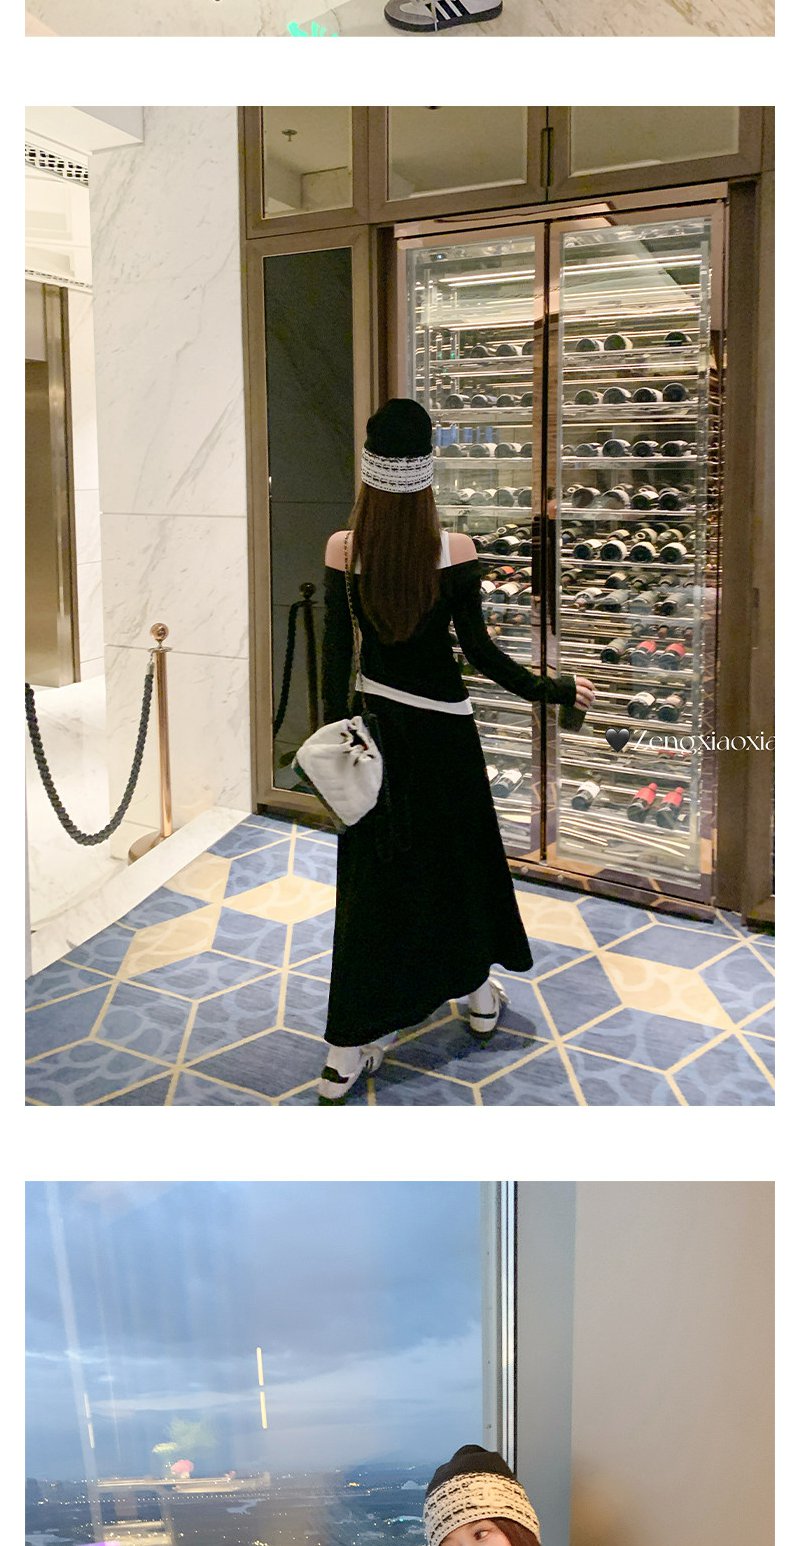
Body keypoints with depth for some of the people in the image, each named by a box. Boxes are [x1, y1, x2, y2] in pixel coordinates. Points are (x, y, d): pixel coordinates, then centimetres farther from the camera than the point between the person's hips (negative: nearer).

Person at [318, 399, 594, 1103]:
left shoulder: (342, 548, -8)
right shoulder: (455, 550, -13)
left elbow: (336, 652, -4)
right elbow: (479, 650, -11)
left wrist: (333, 729, 7)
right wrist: (551, 689, 1)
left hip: (374, 720, 2)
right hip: (441, 724, -2)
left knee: (372, 871, 8)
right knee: (459, 856, 18)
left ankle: (346, 1053, 8)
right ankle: (479, 995, 38)